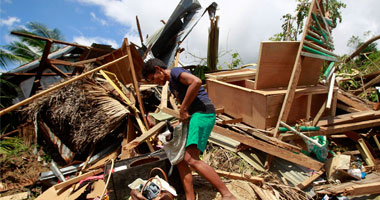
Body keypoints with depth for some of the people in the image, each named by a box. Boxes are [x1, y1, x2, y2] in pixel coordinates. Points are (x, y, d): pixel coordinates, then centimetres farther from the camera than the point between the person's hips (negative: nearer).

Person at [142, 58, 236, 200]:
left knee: (191, 159, -21)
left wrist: (183, 109, -16)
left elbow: (196, 82, -22)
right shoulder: (171, 86, 28)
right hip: (193, 116, 10)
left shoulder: (175, 72, -1)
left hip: (203, 113, -10)